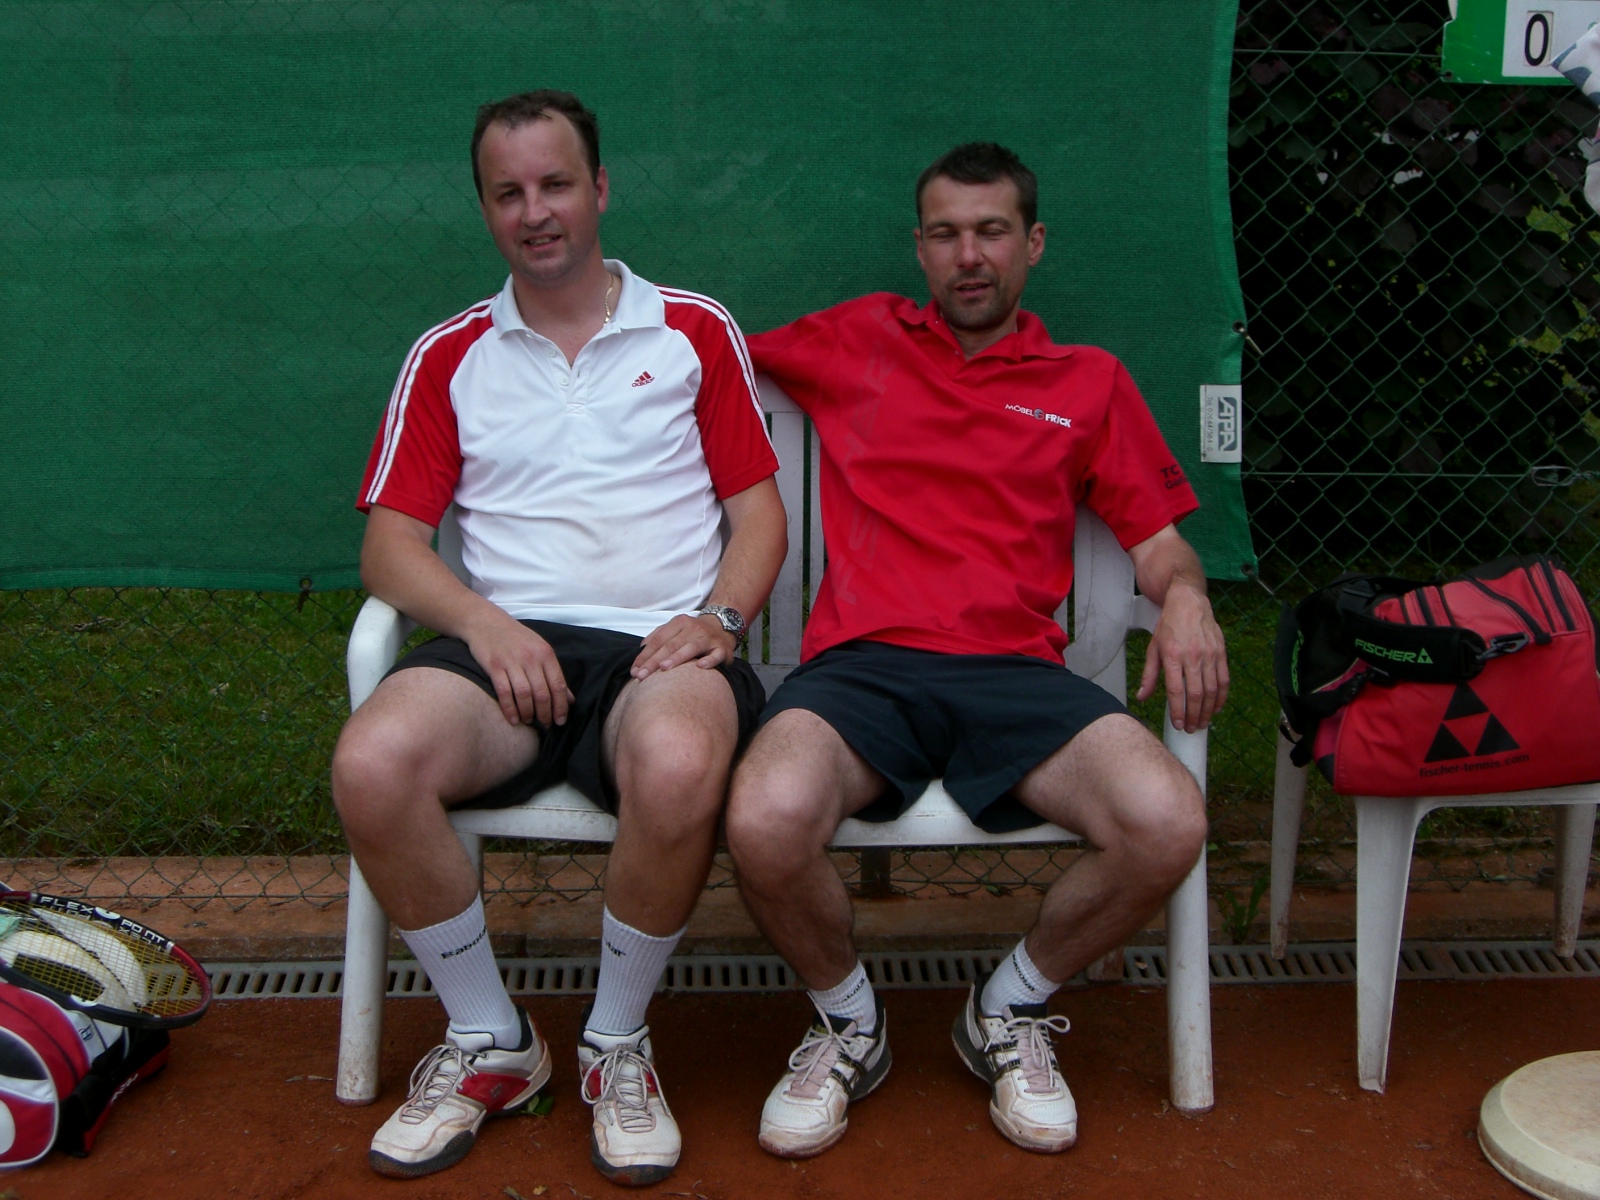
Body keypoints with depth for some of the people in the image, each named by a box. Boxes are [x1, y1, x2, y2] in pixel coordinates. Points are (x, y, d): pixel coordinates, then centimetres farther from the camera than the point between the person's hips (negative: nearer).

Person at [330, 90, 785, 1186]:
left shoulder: (695, 331, 16)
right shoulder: (449, 357, 18)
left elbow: (758, 513, 13)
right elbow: (390, 547, 11)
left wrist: (719, 618, -8)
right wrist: (483, 624, -9)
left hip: (662, 642, -1)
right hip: (511, 641, 2)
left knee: (679, 768, -39)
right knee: (373, 764, -31)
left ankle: (616, 1044, -9)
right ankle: (489, 1043, -6)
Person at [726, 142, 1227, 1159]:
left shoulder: (1089, 383, 21)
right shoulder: (856, 341, 21)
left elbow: (1158, 538, 17)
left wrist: (1185, 596, -6)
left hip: (1015, 671, 1)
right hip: (860, 663, -1)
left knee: (1168, 825, -27)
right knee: (768, 823, -33)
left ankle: (1010, 1013, 5)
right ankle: (848, 1024, 3)